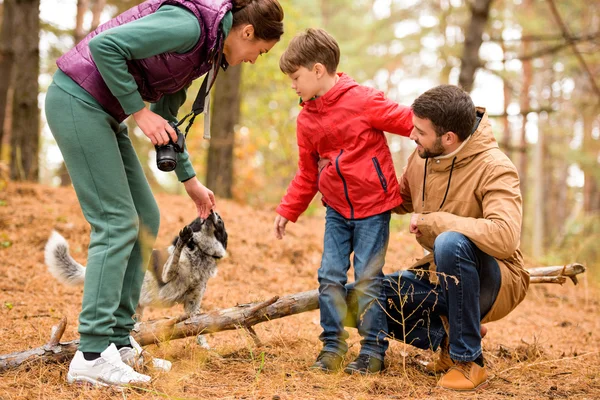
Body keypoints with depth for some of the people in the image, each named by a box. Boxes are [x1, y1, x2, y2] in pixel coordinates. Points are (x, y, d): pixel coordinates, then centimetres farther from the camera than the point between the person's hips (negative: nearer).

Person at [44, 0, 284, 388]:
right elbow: (104, 45, -25)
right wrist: (139, 111, -18)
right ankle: (93, 356, -12)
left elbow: (165, 116, 21)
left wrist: (191, 181, 22)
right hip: (77, 99, -10)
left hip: (102, 111, 10)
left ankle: (119, 341, 11)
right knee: (116, 223, -12)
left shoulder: (204, 48, 13)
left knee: (146, 218, 8)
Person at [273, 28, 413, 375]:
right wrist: (288, 211, 14)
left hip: (372, 206, -6)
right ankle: (332, 346, 14)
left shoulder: (363, 100, -14)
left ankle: (374, 350, 8)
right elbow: (307, 173, 15)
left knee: (368, 278, -3)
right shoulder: (307, 119, 7)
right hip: (337, 209, 6)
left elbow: (409, 121, -12)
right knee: (330, 276, 3)